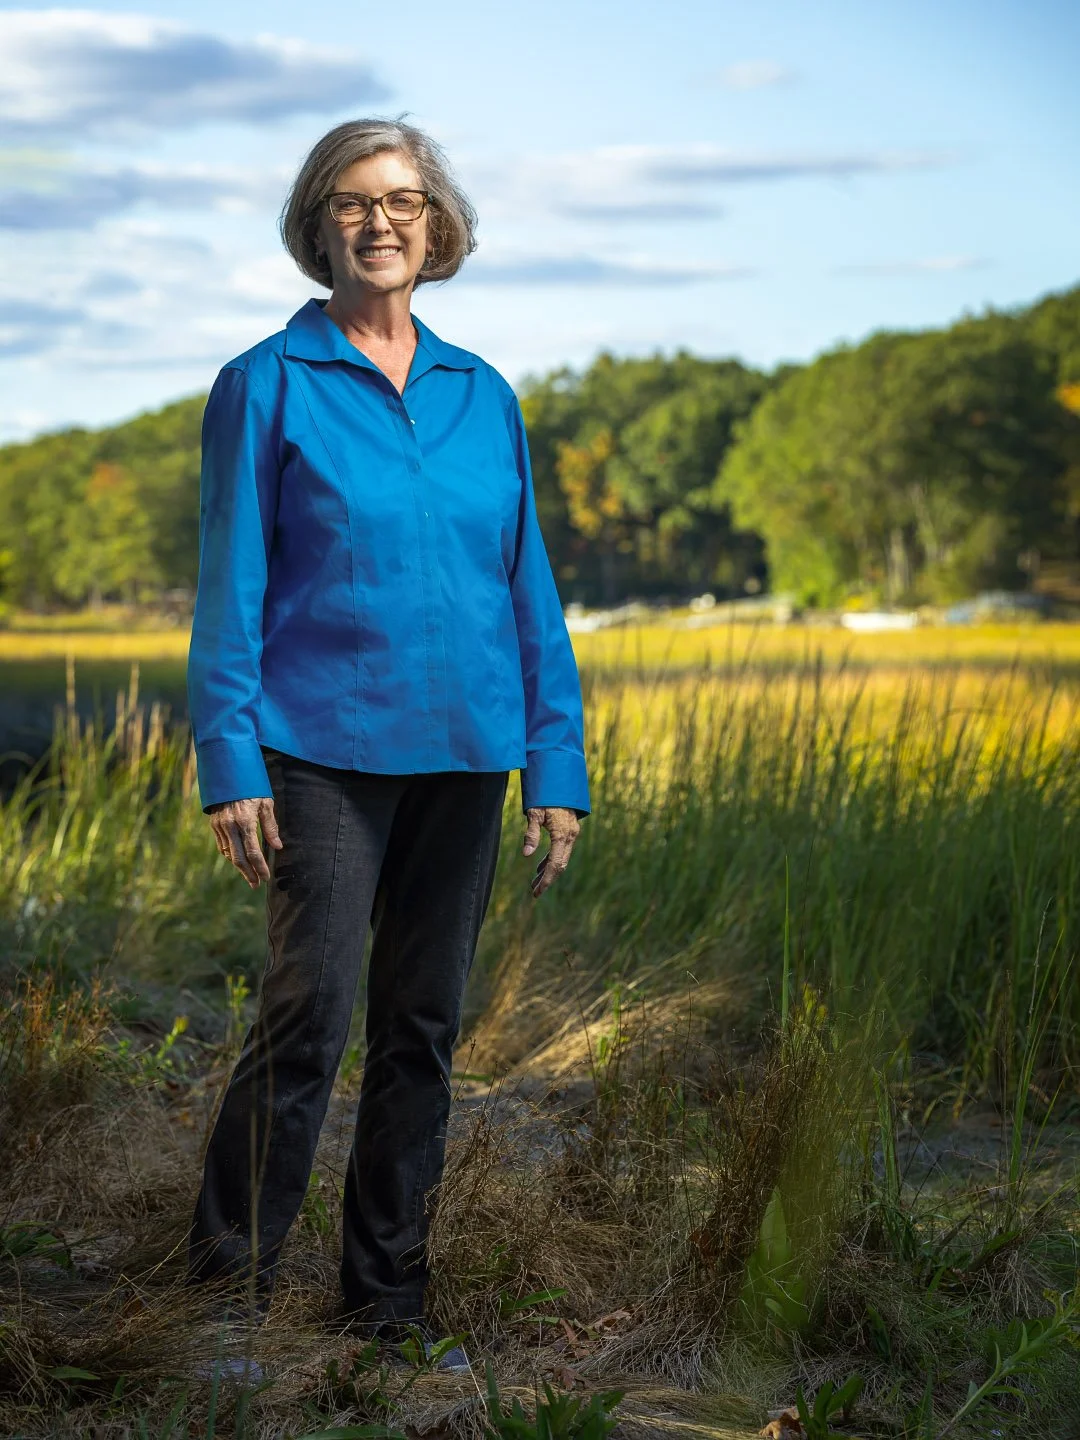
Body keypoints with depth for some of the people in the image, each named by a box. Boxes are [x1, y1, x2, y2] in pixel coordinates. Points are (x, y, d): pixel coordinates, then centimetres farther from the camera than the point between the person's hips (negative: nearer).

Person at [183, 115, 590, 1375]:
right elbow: (230, 588, -2)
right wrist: (230, 765, -10)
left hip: (460, 753, 4)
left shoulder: (484, 397, 12)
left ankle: (387, 1297, 19)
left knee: (424, 1025, 8)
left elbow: (528, 588, 13)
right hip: (326, 749, -4)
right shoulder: (266, 386, 1)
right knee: (307, 1017, -8)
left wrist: (558, 764, 6)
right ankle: (227, 1290, 7)